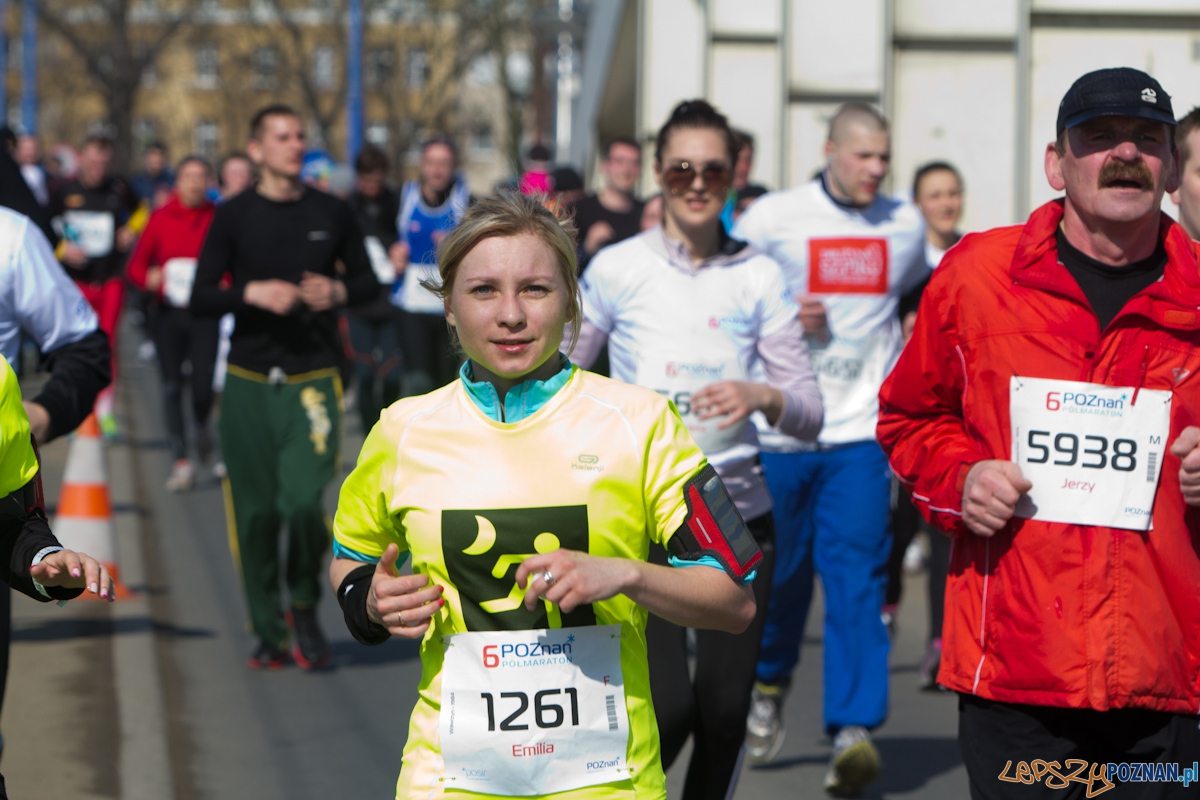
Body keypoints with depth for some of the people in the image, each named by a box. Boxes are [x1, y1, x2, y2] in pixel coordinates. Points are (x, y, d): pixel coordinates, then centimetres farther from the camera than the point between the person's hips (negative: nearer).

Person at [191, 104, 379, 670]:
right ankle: (268, 633, 17)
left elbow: (369, 282, 16)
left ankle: (305, 608, 10)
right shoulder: (234, 217, 2)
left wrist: (339, 292, -6)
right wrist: (252, 292, -16)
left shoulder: (332, 214, 6)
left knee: (303, 501, -16)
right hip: (248, 383, 1)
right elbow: (200, 299, 1)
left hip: (313, 379, 0)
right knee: (255, 512, 3)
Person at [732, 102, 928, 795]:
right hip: (779, 426, -1)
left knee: (856, 574, -12)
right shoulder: (772, 219, -2)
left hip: (861, 431, 1)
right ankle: (770, 684, 37)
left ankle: (854, 731, -17)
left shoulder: (905, 225, 9)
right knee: (778, 569, 9)